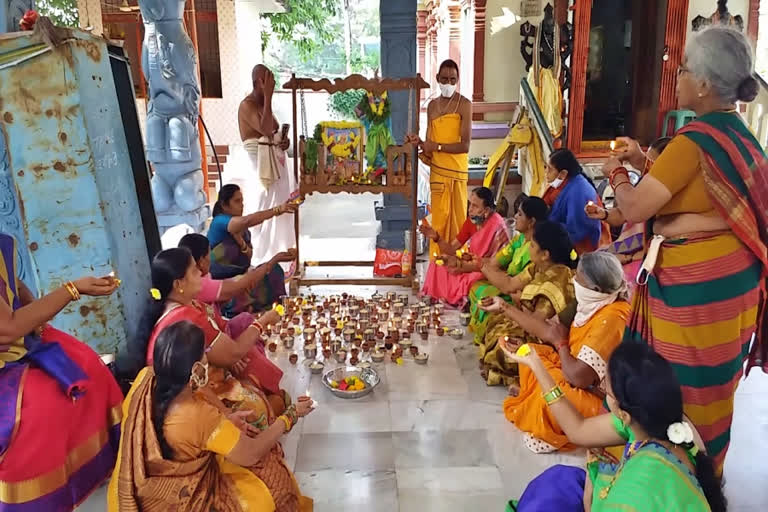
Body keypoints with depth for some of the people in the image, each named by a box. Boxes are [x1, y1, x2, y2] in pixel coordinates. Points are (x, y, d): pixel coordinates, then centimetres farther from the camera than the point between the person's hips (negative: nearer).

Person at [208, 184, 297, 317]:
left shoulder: (242, 229, 5)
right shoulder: (219, 221, -19)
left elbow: (248, 256, -5)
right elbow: (248, 220, -39)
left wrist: (240, 240, -24)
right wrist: (278, 210, -42)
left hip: (237, 276, 8)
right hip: (218, 279, -8)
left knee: (273, 270, -6)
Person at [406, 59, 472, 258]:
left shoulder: (464, 104, -5)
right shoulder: (432, 105, 14)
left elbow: (465, 145, -13)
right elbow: (429, 144, 13)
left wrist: (437, 146, -13)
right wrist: (419, 143, -7)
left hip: (457, 171, -4)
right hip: (436, 170, 4)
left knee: (457, 219, -1)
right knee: (439, 219, 4)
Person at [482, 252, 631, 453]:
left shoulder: (610, 320, -31)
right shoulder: (597, 305, -2)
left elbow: (578, 376, -32)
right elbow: (551, 332, 3)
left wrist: (560, 343, -11)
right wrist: (505, 307, 6)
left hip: (596, 397, -9)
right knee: (532, 352, 9)